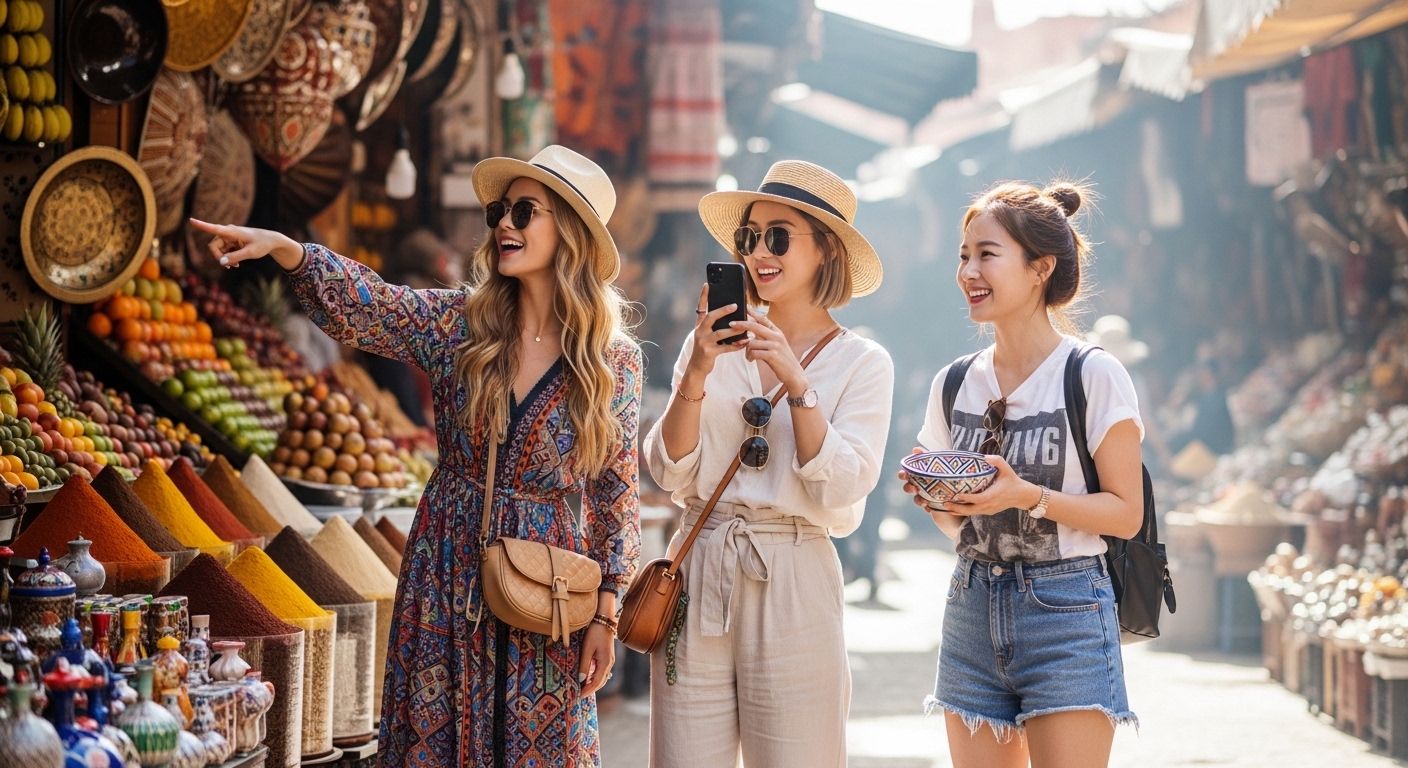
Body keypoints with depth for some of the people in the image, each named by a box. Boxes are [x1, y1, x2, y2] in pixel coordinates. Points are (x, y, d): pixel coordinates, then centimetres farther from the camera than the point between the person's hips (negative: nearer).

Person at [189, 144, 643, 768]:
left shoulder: (613, 360, -3)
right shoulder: (460, 325, -1)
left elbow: (616, 494, 0)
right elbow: (362, 306, -16)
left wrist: (605, 614, -3)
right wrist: (284, 249, -33)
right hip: (446, 573, 2)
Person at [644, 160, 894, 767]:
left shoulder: (862, 363, 2)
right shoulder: (710, 344, 8)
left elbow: (837, 494, -9)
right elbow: (670, 472, 1)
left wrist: (795, 380, -16)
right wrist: (697, 372, -12)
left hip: (793, 587, -2)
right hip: (697, 577, 2)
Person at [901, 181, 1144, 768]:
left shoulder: (1095, 376, -7)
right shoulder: (954, 384, 9)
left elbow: (1126, 513, -8)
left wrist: (1029, 496, -20)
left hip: (1064, 610, -5)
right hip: (971, 606, 5)